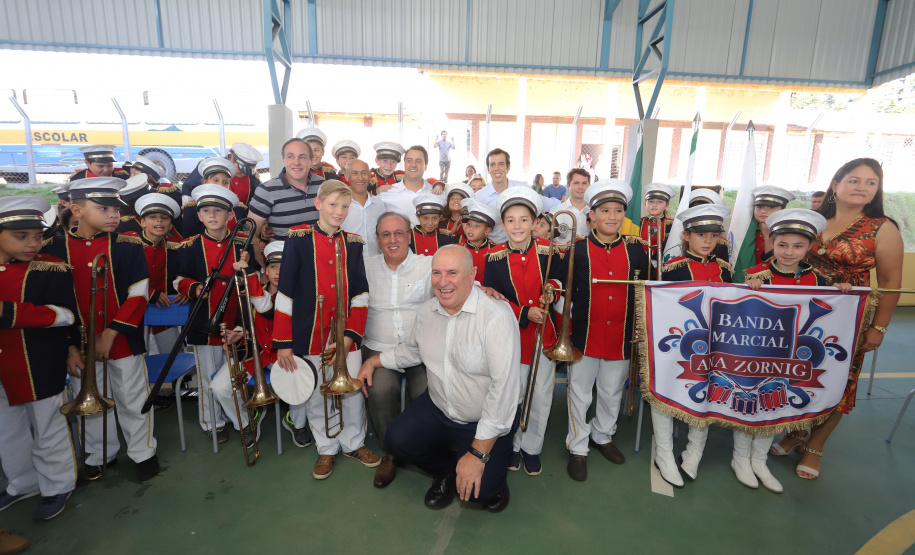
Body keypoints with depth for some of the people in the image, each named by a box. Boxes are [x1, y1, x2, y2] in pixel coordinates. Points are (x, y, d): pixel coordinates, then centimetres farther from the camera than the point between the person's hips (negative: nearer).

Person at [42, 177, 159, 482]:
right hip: (80, 344, 2)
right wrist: (69, 346, -5)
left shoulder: (129, 245, -7)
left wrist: (110, 334, -15)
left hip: (123, 339, -2)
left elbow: (138, 295, -10)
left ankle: (142, 452, 29)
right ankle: (101, 454, 38)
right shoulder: (54, 248, -2)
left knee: (132, 400, 10)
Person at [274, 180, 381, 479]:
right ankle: (327, 449, 33)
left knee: (353, 392, 9)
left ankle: (353, 443, 33)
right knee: (317, 396, 11)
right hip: (310, 335, -2)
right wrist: (283, 342, -8)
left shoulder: (353, 243, 3)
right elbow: (285, 293, -6)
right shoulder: (298, 239, -5)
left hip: (346, 334, 2)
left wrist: (351, 335, -8)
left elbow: (360, 294, 2)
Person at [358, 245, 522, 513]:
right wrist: (374, 360, 12)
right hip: (438, 408, 6)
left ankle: (494, 476, 21)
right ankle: (448, 469, 22)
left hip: (487, 420, -6)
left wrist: (478, 453, -30)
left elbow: (504, 386, -31)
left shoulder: (496, 316, -27)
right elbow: (413, 350, 20)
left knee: (480, 489, -20)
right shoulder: (426, 311, -2)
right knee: (397, 441, -10)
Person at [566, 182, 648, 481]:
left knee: (612, 393, 19)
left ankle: (602, 435, 44)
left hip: (621, 337, 3)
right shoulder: (577, 249, -7)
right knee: (580, 394, 10)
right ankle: (578, 448, 29)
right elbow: (566, 291, -3)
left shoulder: (636, 250, 1)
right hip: (584, 337, -3)